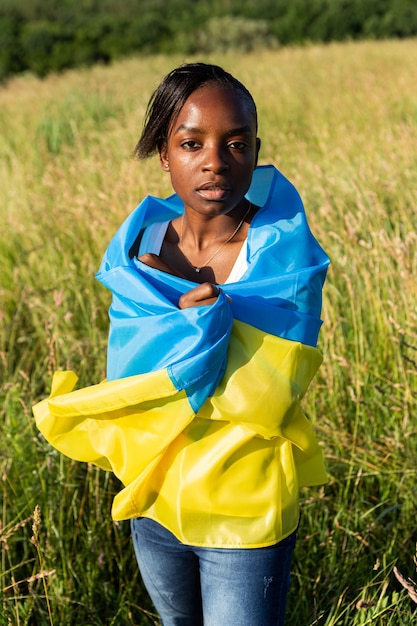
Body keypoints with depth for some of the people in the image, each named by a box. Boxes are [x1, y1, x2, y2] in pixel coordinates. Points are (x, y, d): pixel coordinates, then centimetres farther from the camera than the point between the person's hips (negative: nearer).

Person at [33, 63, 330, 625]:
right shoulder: (140, 246, -7)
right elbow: (125, 378, -12)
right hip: (154, 501, 4)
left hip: (245, 520, -4)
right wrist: (200, 317, -27)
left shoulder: (285, 255, -18)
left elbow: (266, 399, -23)